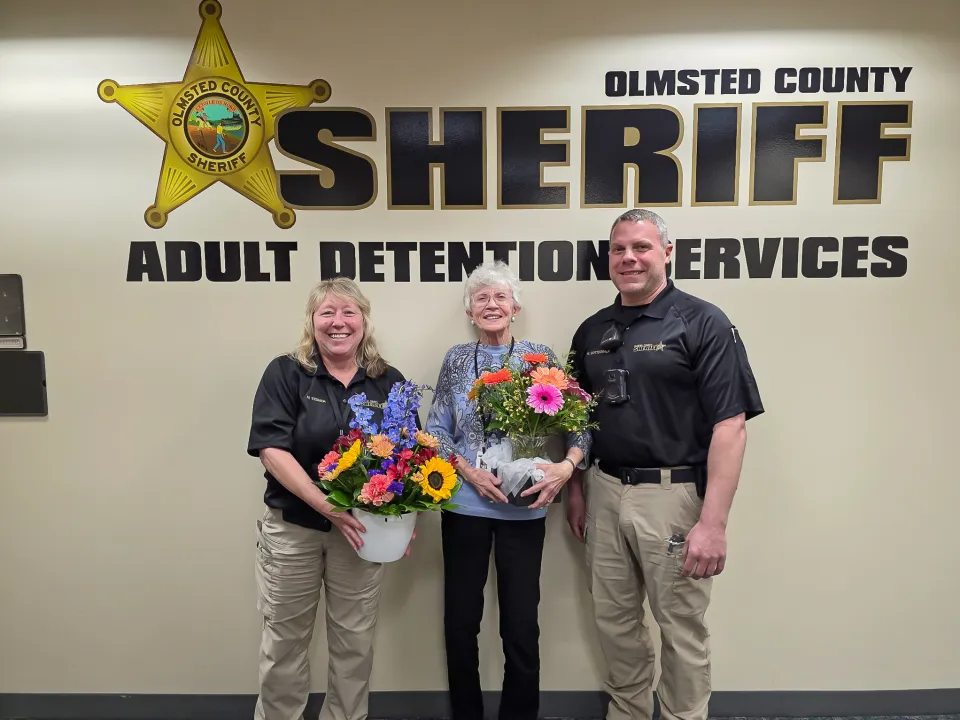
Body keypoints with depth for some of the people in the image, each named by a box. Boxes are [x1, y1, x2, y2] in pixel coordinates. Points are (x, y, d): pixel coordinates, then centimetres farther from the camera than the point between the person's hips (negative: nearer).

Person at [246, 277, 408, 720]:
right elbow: (271, 449, -14)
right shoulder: (285, 374, -6)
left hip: (362, 529, 2)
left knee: (355, 642, 14)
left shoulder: (389, 381, 1)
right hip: (292, 526, -1)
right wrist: (327, 506, -23)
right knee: (284, 638, 15)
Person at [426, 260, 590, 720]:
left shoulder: (539, 357, -1)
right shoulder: (456, 360, 4)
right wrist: (470, 472, -13)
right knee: (460, 617, 11)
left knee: (522, 622, 6)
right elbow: (436, 432, 2)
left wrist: (566, 466, -22)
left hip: (524, 507, -1)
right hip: (465, 504, 2)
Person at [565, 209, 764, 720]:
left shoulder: (702, 323, -8)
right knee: (613, 620, 17)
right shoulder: (591, 331, 9)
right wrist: (576, 490, 12)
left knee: (682, 627, 10)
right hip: (604, 491, 5)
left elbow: (729, 426, -14)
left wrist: (714, 522, -18)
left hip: (673, 494, -5)